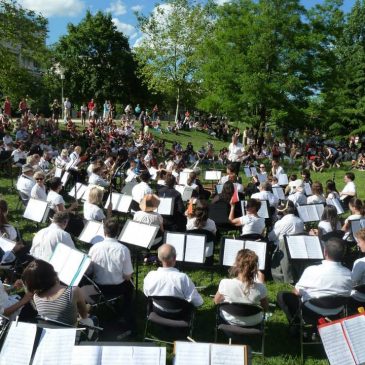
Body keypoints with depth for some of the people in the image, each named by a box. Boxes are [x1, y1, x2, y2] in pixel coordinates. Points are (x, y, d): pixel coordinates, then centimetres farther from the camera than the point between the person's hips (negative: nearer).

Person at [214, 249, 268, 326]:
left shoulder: (225, 284, -32)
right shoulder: (260, 288, -32)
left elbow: (216, 301, -10)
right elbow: (266, 308, -11)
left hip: (230, 320, 0)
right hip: (253, 323, 0)